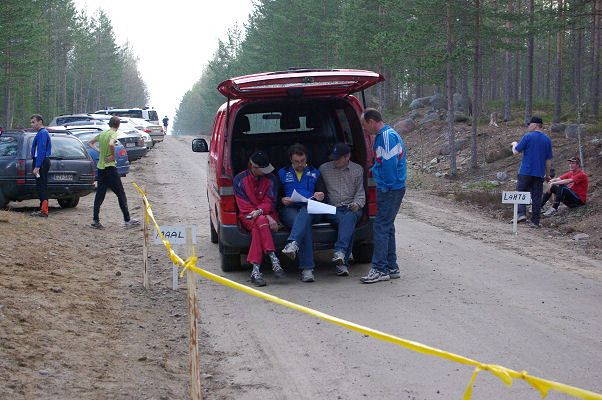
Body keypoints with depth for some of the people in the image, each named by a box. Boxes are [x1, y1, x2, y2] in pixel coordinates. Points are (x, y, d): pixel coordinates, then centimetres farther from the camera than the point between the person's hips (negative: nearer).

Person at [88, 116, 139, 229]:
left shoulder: (102, 134, 11)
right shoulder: (113, 134, -11)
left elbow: (90, 142, 23)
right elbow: (111, 144, -31)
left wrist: (98, 150, 13)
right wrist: (113, 156, -17)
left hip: (100, 167, 7)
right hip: (110, 167, -7)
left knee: (99, 194, 8)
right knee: (121, 194, 0)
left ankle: (95, 221, 6)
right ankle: (127, 220, 2)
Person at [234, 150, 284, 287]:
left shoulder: (270, 179, 7)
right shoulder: (240, 180, 2)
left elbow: (270, 202, 1)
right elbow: (244, 206, -4)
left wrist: (260, 211, -24)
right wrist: (265, 217, -16)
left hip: (267, 215, 1)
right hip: (248, 216, -1)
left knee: (257, 228, -35)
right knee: (261, 221, -37)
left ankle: (256, 271, -45)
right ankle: (274, 260, -46)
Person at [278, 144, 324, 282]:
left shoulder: (314, 173, 21)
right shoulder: (282, 173, 18)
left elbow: (322, 192, 19)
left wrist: (320, 197, -6)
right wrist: (282, 200, -9)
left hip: (308, 208, 1)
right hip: (289, 209, -1)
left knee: (305, 214, -40)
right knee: (305, 224, -36)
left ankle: (293, 244, -63)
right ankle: (307, 269, -47)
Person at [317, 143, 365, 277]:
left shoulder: (357, 170, 15)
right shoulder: (324, 169, 14)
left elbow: (360, 192, 12)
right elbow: (320, 190, 19)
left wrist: (357, 203, -9)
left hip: (352, 208, 0)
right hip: (332, 209, 0)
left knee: (348, 218, -37)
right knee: (346, 221, -35)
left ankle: (340, 252, -56)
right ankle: (342, 262, -46)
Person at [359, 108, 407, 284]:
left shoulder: (387, 136, -17)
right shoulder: (382, 135, 16)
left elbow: (390, 163, -22)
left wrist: (385, 186, -18)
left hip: (390, 189, -10)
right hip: (389, 188, 10)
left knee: (381, 227, -9)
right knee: (387, 227, 14)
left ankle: (380, 269, -8)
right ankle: (391, 268, 19)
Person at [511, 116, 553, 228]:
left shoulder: (528, 137, -7)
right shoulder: (547, 140, 8)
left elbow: (516, 152, -4)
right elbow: (549, 160, 11)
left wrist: (514, 144, 18)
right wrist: (547, 175, 19)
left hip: (526, 172, -4)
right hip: (539, 173, 4)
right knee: (536, 197, 6)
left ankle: (521, 213, -12)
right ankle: (535, 222, 6)